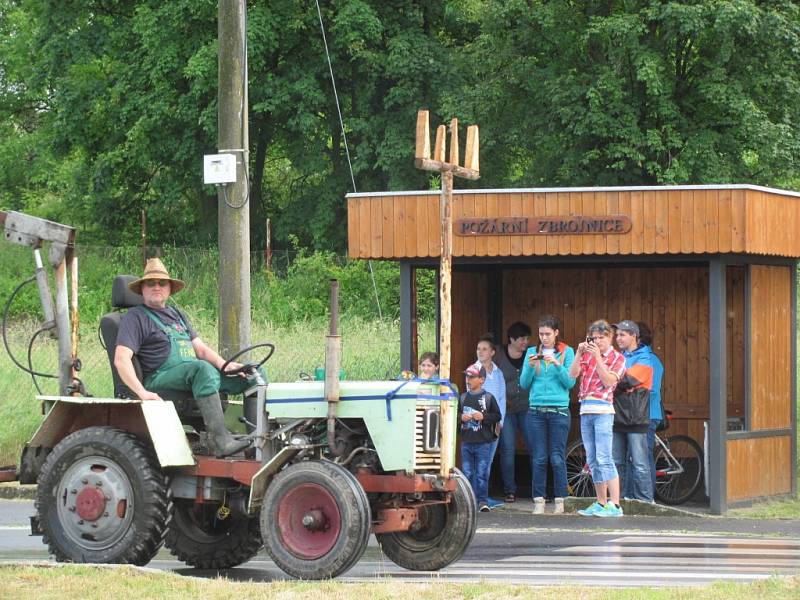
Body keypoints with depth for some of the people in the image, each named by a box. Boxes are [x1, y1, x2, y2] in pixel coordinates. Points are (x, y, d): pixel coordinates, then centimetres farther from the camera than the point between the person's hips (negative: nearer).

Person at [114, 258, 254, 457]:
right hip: (160, 379, -8)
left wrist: (224, 364, 0)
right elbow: (121, 359, -10)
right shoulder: (135, 317, 3)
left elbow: (201, 349, 22)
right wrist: (142, 392, -23)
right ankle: (219, 440, -46)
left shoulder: (176, 315, 27)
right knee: (203, 369, -38)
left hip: (194, 375, 8)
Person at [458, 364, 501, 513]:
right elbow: (456, 414, 15)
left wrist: (483, 416, -13)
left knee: (482, 473, -3)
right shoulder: (463, 397, 8)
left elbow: (497, 416, 0)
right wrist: (461, 417, -6)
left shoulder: (488, 398, -2)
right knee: (468, 473, 5)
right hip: (466, 442, 3)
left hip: (483, 443, -3)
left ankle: (482, 501, 2)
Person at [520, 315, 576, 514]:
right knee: (539, 458, 1)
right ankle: (539, 500, 4)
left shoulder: (567, 352, 4)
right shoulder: (532, 352, 11)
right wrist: (530, 366, -9)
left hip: (559, 410, -2)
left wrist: (557, 365, -15)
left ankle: (560, 501, 1)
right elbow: (524, 383, 8)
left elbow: (570, 382, -2)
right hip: (536, 411, 2)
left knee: (557, 458, -4)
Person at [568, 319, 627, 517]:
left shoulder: (617, 358, 2)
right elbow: (573, 374, 4)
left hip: (603, 410, -6)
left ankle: (614, 505, -14)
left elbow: (609, 381, -12)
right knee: (592, 461, 9)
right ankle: (601, 503, 14)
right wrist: (579, 354, -6)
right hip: (585, 410, 6)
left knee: (604, 458, -13)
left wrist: (598, 357, -15)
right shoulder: (588, 355, 14)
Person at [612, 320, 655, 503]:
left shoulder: (644, 359, -2)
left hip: (635, 419, -7)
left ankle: (644, 500, -5)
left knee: (639, 463, -6)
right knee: (617, 462, 8)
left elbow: (628, 380, -16)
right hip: (617, 417, 7)